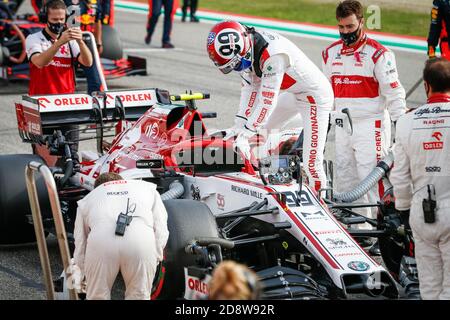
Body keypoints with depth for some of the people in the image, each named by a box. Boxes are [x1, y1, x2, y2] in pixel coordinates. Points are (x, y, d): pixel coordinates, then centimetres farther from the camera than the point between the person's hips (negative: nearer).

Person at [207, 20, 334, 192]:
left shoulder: (272, 56, -34)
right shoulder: (248, 49, -9)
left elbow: (267, 102, -33)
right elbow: (250, 88, -3)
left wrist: (244, 135, -30)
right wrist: (239, 126, -9)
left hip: (316, 96, -9)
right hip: (292, 94, 9)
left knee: (312, 161, -11)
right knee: (260, 131, 11)